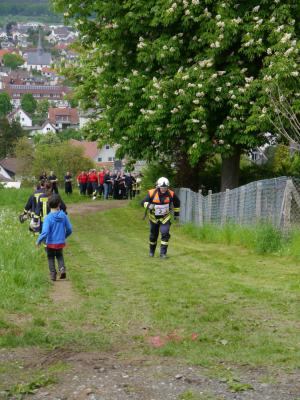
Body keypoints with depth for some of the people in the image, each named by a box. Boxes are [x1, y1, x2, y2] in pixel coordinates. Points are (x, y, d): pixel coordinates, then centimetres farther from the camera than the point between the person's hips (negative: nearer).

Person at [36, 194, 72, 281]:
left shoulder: (48, 218, -19)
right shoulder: (63, 215, -9)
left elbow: (45, 232, -25)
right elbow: (69, 229, -2)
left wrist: (39, 241, -10)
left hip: (51, 243, -3)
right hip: (61, 242, 3)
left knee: (51, 258, 18)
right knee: (59, 256, 25)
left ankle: (53, 274, 18)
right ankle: (62, 268, 2)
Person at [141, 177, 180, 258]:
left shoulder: (171, 194, -14)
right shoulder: (152, 193, -20)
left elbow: (177, 202, 6)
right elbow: (143, 202, -18)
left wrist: (176, 213, 13)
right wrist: (148, 205, -39)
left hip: (165, 218, 0)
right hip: (154, 217, 0)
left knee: (165, 234, -16)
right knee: (153, 235, 14)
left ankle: (163, 253, -7)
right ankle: (151, 251, 37)